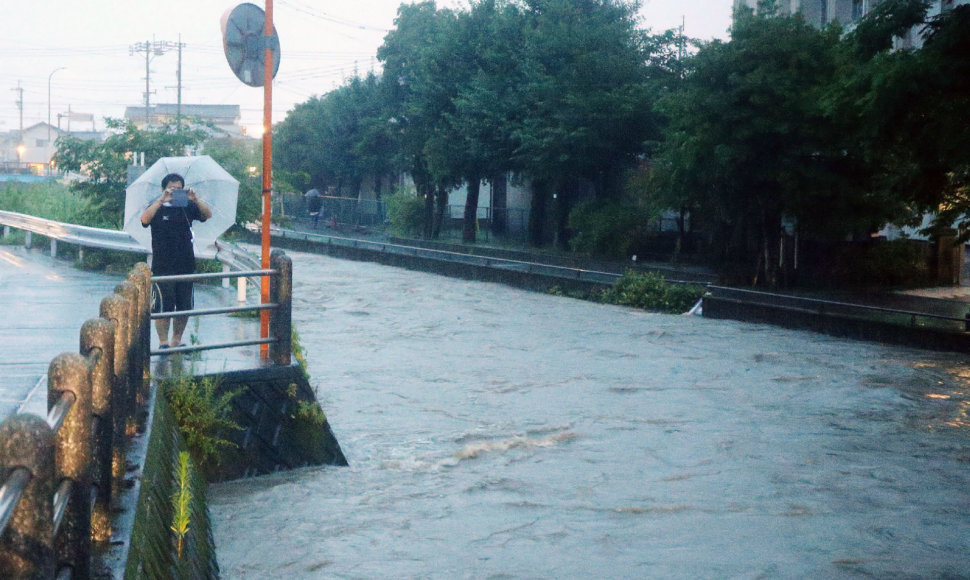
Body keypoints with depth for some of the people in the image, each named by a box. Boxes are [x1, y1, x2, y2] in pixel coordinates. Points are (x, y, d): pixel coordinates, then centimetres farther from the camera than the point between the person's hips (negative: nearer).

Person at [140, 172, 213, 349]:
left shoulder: (187, 207, 8)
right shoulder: (157, 207, 1)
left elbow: (208, 215, -5)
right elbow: (145, 219, -19)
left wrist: (195, 199, -21)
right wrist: (162, 200, -27)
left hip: (186, 264, 3)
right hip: (162, 266, -3)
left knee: (184, 306, 8)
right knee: (163, 306, -4)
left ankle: (176, 340, 21)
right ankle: (163, 342, 6)